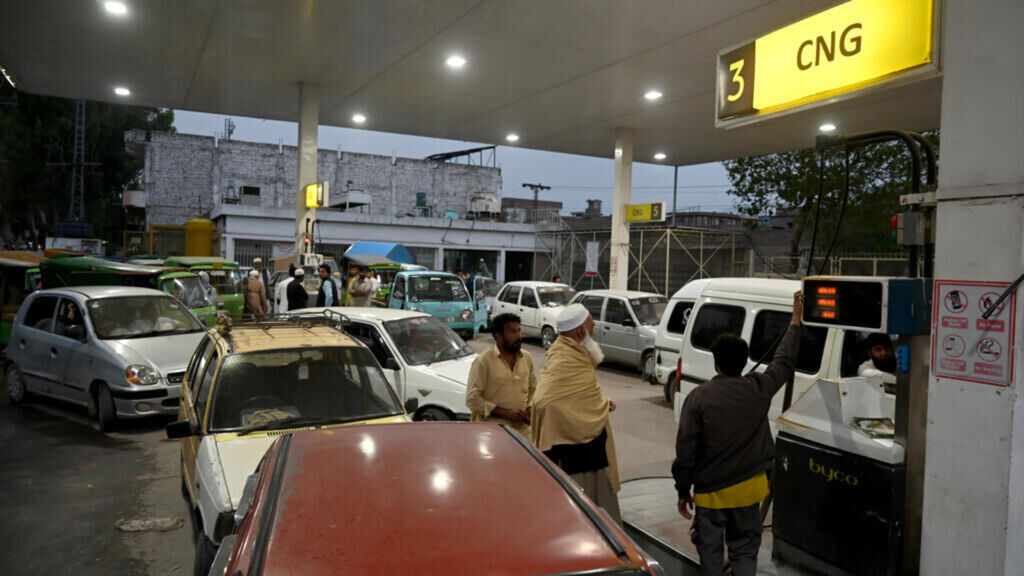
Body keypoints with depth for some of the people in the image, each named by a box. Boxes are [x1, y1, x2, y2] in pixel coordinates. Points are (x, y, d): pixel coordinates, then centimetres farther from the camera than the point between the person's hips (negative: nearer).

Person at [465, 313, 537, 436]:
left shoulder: (527, 358, 9)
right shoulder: (483, 361, -9)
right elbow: (472, 398, -11)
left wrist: (530, 408, 1)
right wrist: (506, 413, -16)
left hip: (522, 430, 5)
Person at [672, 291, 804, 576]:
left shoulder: (698, 397, -15)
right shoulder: (759, 389, -7)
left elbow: (685, 451, -13)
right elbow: (784, 361, 11)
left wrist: (683, 491, -1)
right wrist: (796, 321, 23)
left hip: (711, 490, -3)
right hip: (748, 487, 3)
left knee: (710, 550, 12)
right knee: (745, 549, 16)